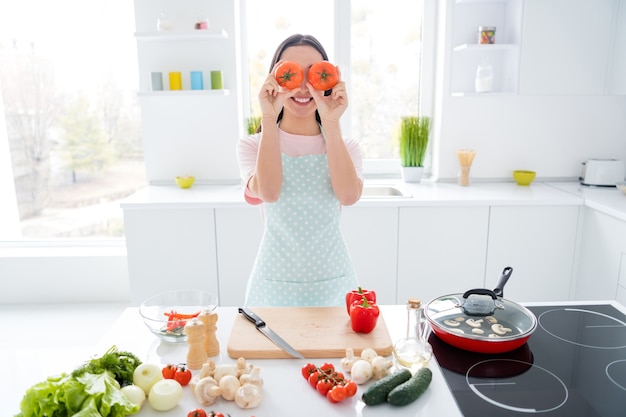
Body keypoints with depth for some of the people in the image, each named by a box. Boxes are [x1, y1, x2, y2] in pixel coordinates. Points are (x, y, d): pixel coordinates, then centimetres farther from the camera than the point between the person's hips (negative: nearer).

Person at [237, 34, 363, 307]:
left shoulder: (345, 146, 2)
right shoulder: (252, 145, -2)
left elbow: (349, 195, -19)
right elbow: (268, 192, -23)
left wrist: (331, 124, -22)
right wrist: (269, 119, -23)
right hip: (275, 282, -1)